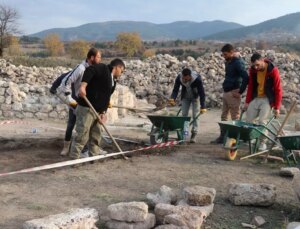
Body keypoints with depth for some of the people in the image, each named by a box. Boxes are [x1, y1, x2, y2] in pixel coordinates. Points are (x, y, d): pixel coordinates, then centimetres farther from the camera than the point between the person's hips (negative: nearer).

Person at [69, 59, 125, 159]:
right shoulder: (102, 68, -7)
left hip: (98, 111, 9)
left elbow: (106, 98, 16)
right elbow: (89, 71, -25)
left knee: (96, 137, 15)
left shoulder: (113, 81, 19)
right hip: (86, 108, -9)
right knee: (82, 135, -9)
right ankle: (74, 158, -2)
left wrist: (104, 112, 2)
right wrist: (83, 86, -38)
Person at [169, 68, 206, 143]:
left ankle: (193, 135, -1)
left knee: (195, 116, -7)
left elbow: (201, 92, -29)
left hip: (195, 97, -3)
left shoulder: (197, 79, -33)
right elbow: (175, 89, -18)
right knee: (184, 115, -1)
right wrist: (172, 98, -38)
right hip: (185, 97, 3)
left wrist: (203, 107, -29)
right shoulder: (179, 78, -25)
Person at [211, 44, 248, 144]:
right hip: (226, 92, 9)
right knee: (224, 116, 13)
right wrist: (225, 85, 14)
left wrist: (240, 92, -20)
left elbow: (246, 78, -24)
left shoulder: (238, 63, -15)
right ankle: (222, 136, 21)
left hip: (233, 93, -9)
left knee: (235, 117, -2)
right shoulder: (228, 62, 12)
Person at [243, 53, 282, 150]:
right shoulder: (252, 70, -4)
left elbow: (278, 90, -14)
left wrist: (277, 107, -14)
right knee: (248, 120, 2)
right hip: (255, 98, 5)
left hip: (267, 99, -5)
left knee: (262, 122, -11)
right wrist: (247, 102, 6)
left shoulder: (273, 70, -17)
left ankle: (263, 143, 4)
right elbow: (250, 86, 7)